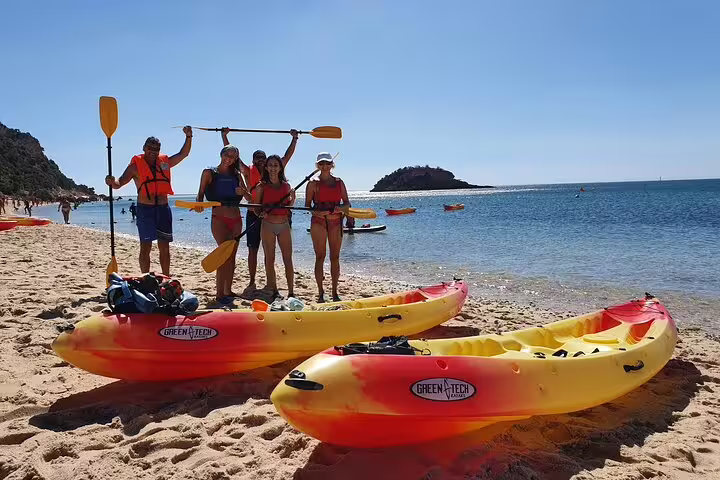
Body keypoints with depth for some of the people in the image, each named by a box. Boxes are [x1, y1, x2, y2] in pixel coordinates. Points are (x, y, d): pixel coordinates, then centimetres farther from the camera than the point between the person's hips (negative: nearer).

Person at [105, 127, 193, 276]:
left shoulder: (164, 162, 10)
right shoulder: (136, 165, -2)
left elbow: (183, 154, 17)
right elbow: (120, 183, -8)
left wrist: (188, 137, 6)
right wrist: (112, 182, -30)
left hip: (163, 209, 4)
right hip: (145, 209, -4)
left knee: (164, 247, 9)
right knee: (145, 247, -3)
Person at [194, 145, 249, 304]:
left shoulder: (236, 174, 12)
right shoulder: (209, 173, 1)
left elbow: (249, 198, 9)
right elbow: (201, 194, -3)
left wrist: (243, 192, -12)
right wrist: (199, 204, -23)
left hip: (236, 219, 5)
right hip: (219, 218, -5)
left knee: (231, 256, 8)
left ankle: (228, 291, 18)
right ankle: (219, 294, -8)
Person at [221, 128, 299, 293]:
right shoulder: (248, 172, 3)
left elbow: (287, 156, 9)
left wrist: (294, 139, 8)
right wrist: (224, 136, -2)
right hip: (253, 215, -1)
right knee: (252, 249, 4)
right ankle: (252, 282, 13)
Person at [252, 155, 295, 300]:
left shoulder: (286, 186, 8)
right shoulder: (262, 186, 1)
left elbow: (288, 208, 12)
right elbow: (255, 208, 2)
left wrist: (292, 198, -6)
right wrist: (260, 213, -19)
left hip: (284, 225, 2)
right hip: (268, 225, -2)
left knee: (288, 259, 1)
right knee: (270, 259, 3)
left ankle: (291, 292, 6)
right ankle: (274, 291, 11)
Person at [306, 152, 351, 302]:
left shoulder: (339, 182, 11)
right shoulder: (313, 184, 3)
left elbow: (347, 203, 10)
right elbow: (307, 205, 0)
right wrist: (316, 212, -20)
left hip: (336, 222, 3)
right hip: (318, 222, -3)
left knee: (335, 257, 4)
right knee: (320, 257, -2)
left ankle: (335, 292, 12)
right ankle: (320, 293, 4)